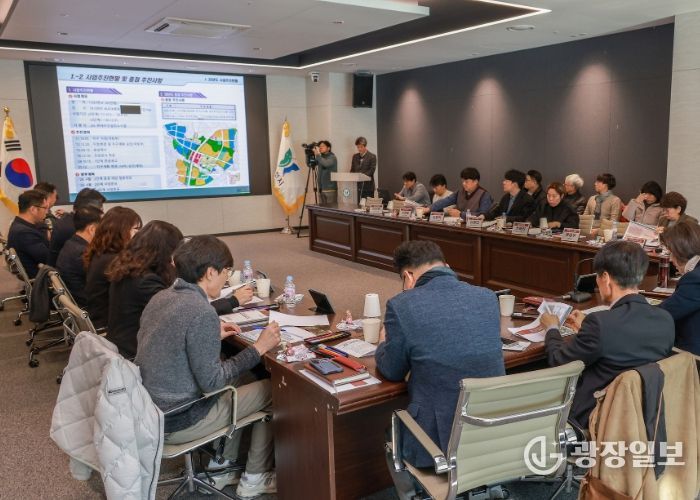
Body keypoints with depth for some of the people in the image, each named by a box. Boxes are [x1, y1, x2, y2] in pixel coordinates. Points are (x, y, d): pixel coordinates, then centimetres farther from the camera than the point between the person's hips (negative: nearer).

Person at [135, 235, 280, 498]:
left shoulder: (161, 297, 1)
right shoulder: (201, 312, -25)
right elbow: (211, 382, -22)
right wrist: (259, 348, -15)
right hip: (176, 423, -8)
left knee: (243, 378, 24)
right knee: (270, 390, 8)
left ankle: (221, 465, 31)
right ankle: (255, 478, 22)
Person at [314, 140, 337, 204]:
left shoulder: (332, 157, -5)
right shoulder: (321, 157, 14)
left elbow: (326, 164, -25)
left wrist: (317, 155, -24)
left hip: (330, 189, -6)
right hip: (322, 189, 6)